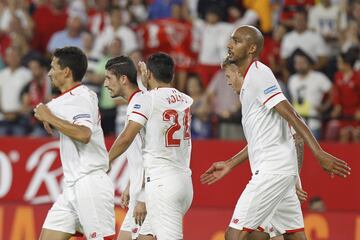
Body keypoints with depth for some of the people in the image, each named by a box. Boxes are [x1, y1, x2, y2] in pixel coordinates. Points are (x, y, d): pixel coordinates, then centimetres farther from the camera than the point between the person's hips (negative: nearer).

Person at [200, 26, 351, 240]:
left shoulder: (258, 74, -10)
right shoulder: (251, 79, 20)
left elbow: (291, 115, -19)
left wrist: (319, 154, -26)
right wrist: (229, 165, 27)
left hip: (272, 171, -10)